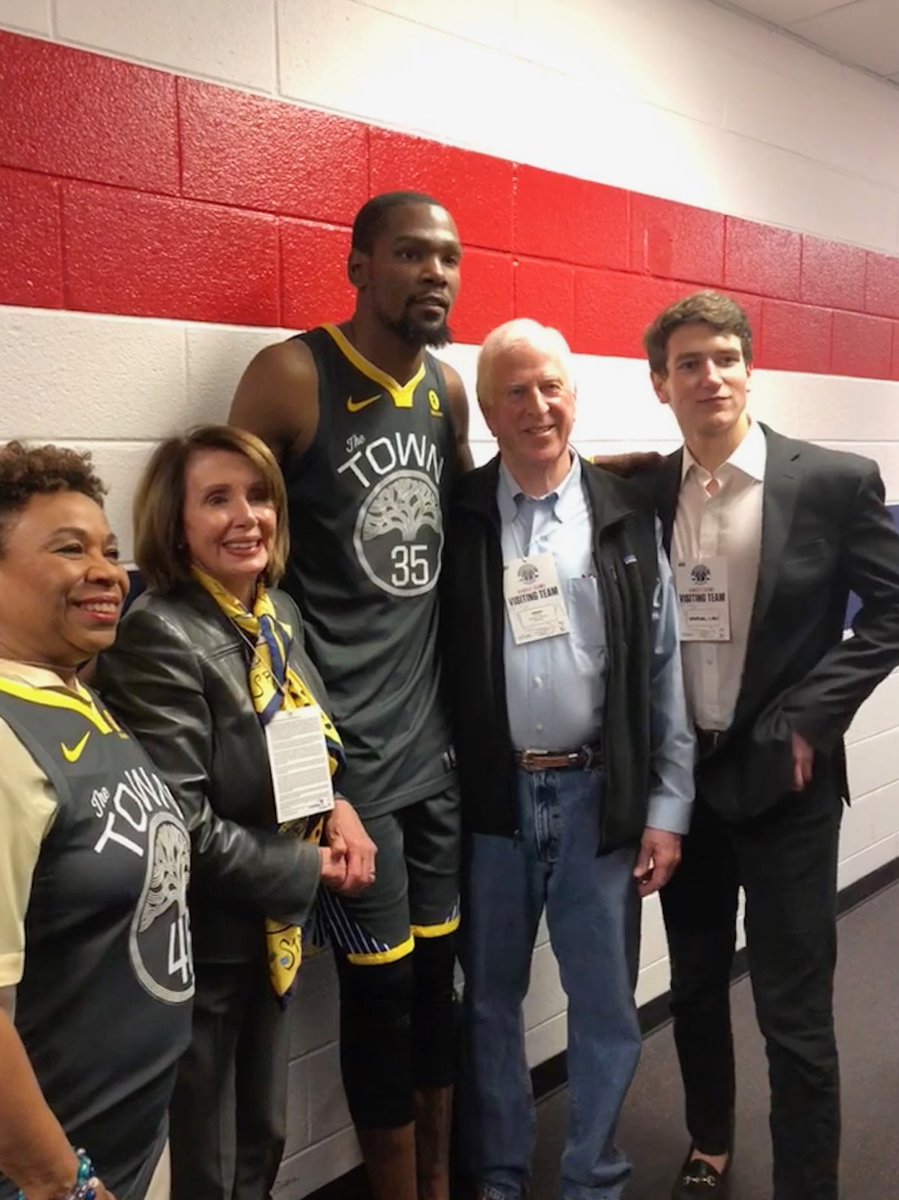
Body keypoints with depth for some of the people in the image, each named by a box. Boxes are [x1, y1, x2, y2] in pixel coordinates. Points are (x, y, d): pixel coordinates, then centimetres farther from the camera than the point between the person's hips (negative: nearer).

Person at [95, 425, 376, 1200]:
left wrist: (339, 811, -6)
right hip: (203, 939, -7)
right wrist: (311, 869, -15)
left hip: (276, 925, 7)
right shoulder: (158, 638, -23)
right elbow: (181, 830, -25)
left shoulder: (279, 612, 1)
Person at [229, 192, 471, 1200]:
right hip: (344, 748, -5)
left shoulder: (448, 390, 8)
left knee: (439, 972, 16)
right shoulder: (289, 377, -11)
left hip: (436, 737, 6)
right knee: (381, 986, 5)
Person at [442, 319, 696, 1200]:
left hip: (600, 796, 0)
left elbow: (665, 669, 1)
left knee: (605, 1007, 12)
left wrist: (667, 806, -1)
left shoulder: (627, 514, 0)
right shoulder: (457, 516, -2)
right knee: (490, 1000, 16)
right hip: (491, 799, 0)